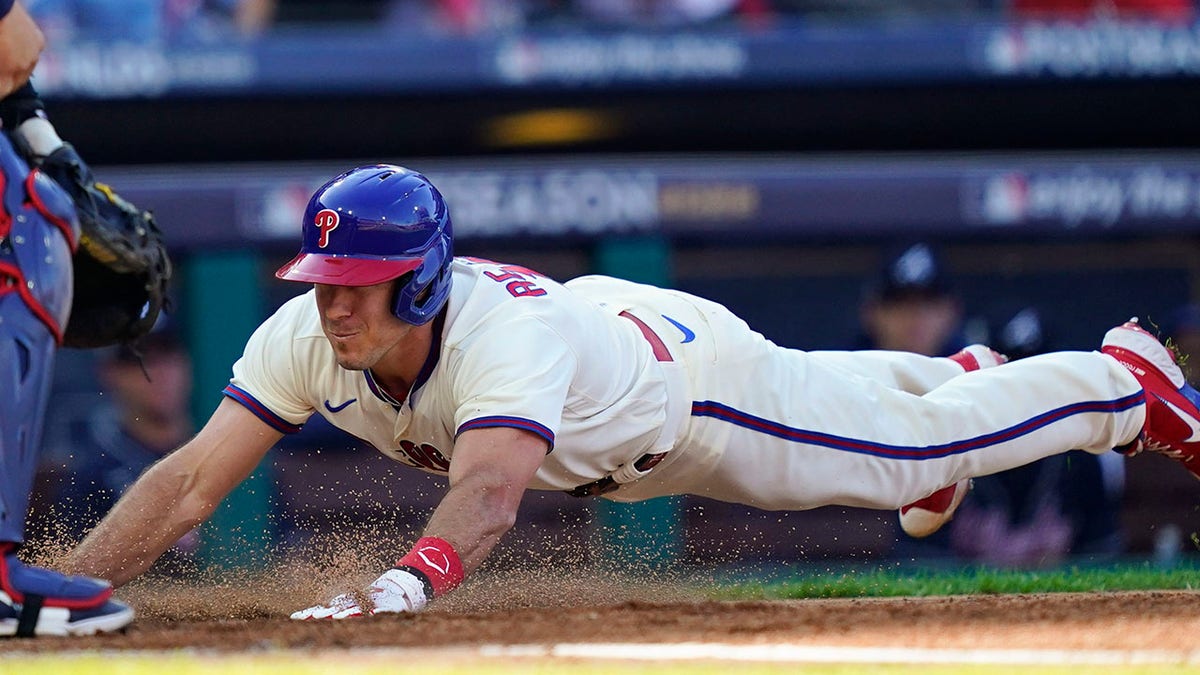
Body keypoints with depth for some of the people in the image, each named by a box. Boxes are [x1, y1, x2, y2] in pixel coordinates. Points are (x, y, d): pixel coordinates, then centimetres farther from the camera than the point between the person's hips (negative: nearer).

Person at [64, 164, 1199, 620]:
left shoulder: (506, 334, -49)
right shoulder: (308, 339, -32)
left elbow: (490, 488, -67)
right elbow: (188, 483, -36)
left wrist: (401, 584, -85)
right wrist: (69, 594, -49)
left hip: (693, 371, -6)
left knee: (926, 441, 12)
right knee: (824, 393, 34)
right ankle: (945, 375, 66)